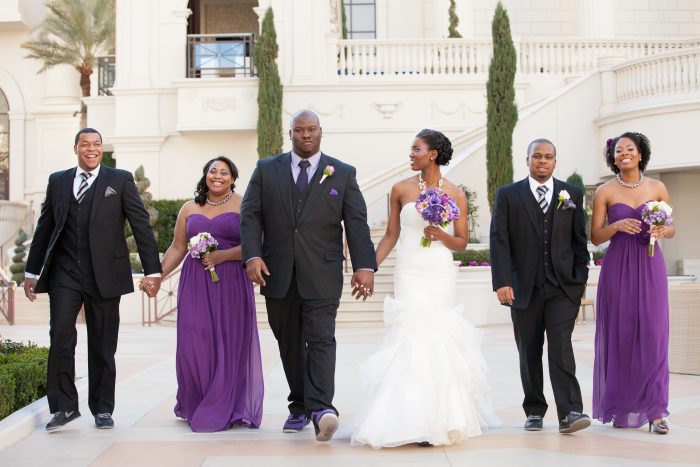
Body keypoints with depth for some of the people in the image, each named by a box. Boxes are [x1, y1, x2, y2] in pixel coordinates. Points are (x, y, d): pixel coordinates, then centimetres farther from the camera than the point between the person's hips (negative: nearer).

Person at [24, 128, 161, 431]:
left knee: (103, 344, 5)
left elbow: (141, 225, 0)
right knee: (61, 336, -9)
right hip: (64, 274, 2)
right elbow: (45, 228, 15)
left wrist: (153, 270, -5)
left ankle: (102, 408, 17)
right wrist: (32, 271, 13)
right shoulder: (58, 181, 11)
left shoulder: (120, 180, 3)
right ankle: (64, 406, 3)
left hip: (104, 274, -1)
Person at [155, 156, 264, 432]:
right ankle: (194, 405, 13)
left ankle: (225, 409, 9)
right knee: (193, 343, -2)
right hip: (195, 285, 3)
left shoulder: (243, 206, 3)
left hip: (231, 284, -3)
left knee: (229, 344, -1)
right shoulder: (190, 208, 14)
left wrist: (222, 256, -15)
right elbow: (177, 248, 15)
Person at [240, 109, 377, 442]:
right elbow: (250, 215, 3)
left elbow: (356, 223, -1)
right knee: (289, 344, 10)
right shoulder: (266, 170, 9)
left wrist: (364, 266, -12)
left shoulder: (343, 174, 6)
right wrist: (252, 255, -13)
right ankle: (298, 407, 21)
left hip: (322, 274, -2)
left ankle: (320, 408, -22)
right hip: (278, 274, 2)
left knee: (321, 339, -13)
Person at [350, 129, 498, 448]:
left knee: (437, 340, 1)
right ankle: (415, 421, -5)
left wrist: (440, 235, -14)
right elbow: (390, 236, 9)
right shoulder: (401, 189, 4)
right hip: (410, 273, 0)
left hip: (441, 275, 0)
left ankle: (439, 418, 14)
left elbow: (461, 243, 5)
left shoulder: (455, 194, 3)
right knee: (412, 338, -9)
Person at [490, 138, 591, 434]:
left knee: (561, 348, -11)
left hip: (563, 287, 0)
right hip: (524, 287, 1)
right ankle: (534, 411, 19)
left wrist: (581, 280, 3)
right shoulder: (508, 195, 4)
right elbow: (499, 240, -3)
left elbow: (579, 241, 9)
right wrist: (502, 282, -12)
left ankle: (570, 413, -14)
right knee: (529, 353, 8)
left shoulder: (572, 194, 8)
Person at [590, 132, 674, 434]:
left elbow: (672, 229, 13)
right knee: (620, 335, 0)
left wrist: (662, 230, -9)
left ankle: (654, 409, -1)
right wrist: (617, 226, -15)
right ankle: (621, 408, 11)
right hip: (618, 269, -1)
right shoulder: (605, 192, 3)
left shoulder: (657, 188, 7)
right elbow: (595, 237, 2)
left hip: (650, 267, 1)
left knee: (653, 334, -5)